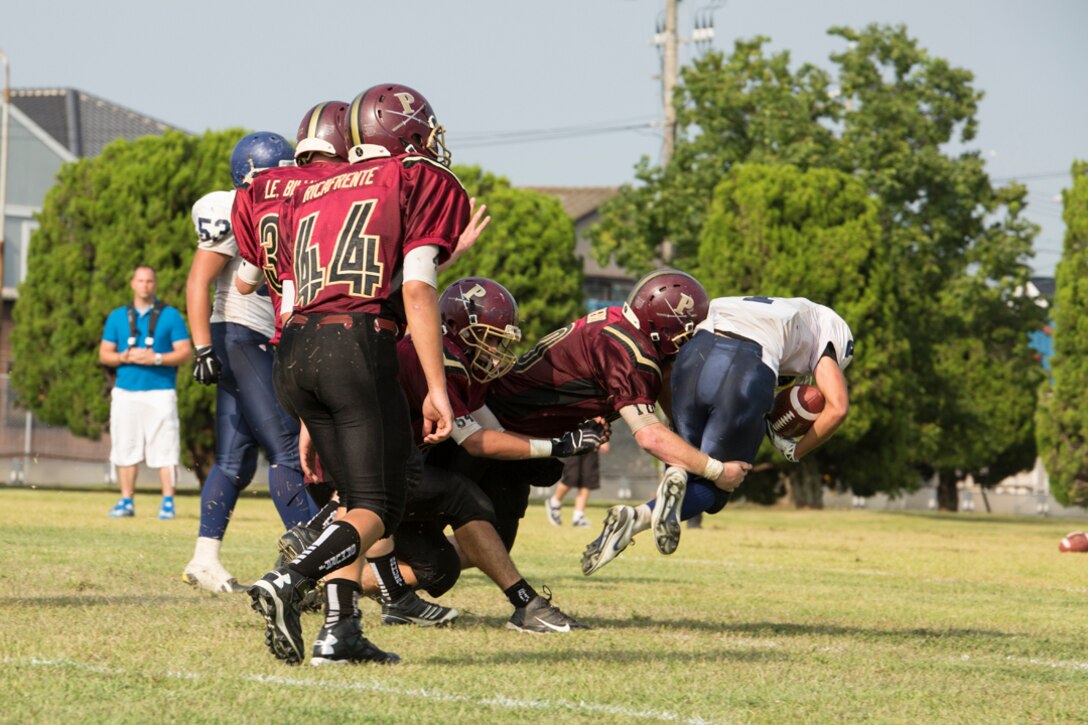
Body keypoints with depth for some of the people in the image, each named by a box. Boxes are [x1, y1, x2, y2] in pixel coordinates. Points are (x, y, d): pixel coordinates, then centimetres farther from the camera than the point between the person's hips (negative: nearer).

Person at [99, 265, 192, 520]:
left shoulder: (170, 316, 6)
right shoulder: (117, 317, 13)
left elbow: (185, 352, 0)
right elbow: (104, 354, 11)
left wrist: (156, 358, -15)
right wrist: (125, 357, -9)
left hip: (160, 391, -3)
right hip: (126, 391, 3)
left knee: (165, 450, -8)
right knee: (125, 448, 3)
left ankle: (168, 502, -7)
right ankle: (126, 501, 10)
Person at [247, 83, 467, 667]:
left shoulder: (308, 196, 27)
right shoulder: (424, 181, 10)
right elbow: (416, 290, -3)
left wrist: (311, 422, 26)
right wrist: (436, 389, -5)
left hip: (294, 352, 6)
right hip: (356, 342, -6)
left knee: (356, 498, 16)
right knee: (377, 508, -1)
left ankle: (339, 630, 5)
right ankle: (287, 584, -23)